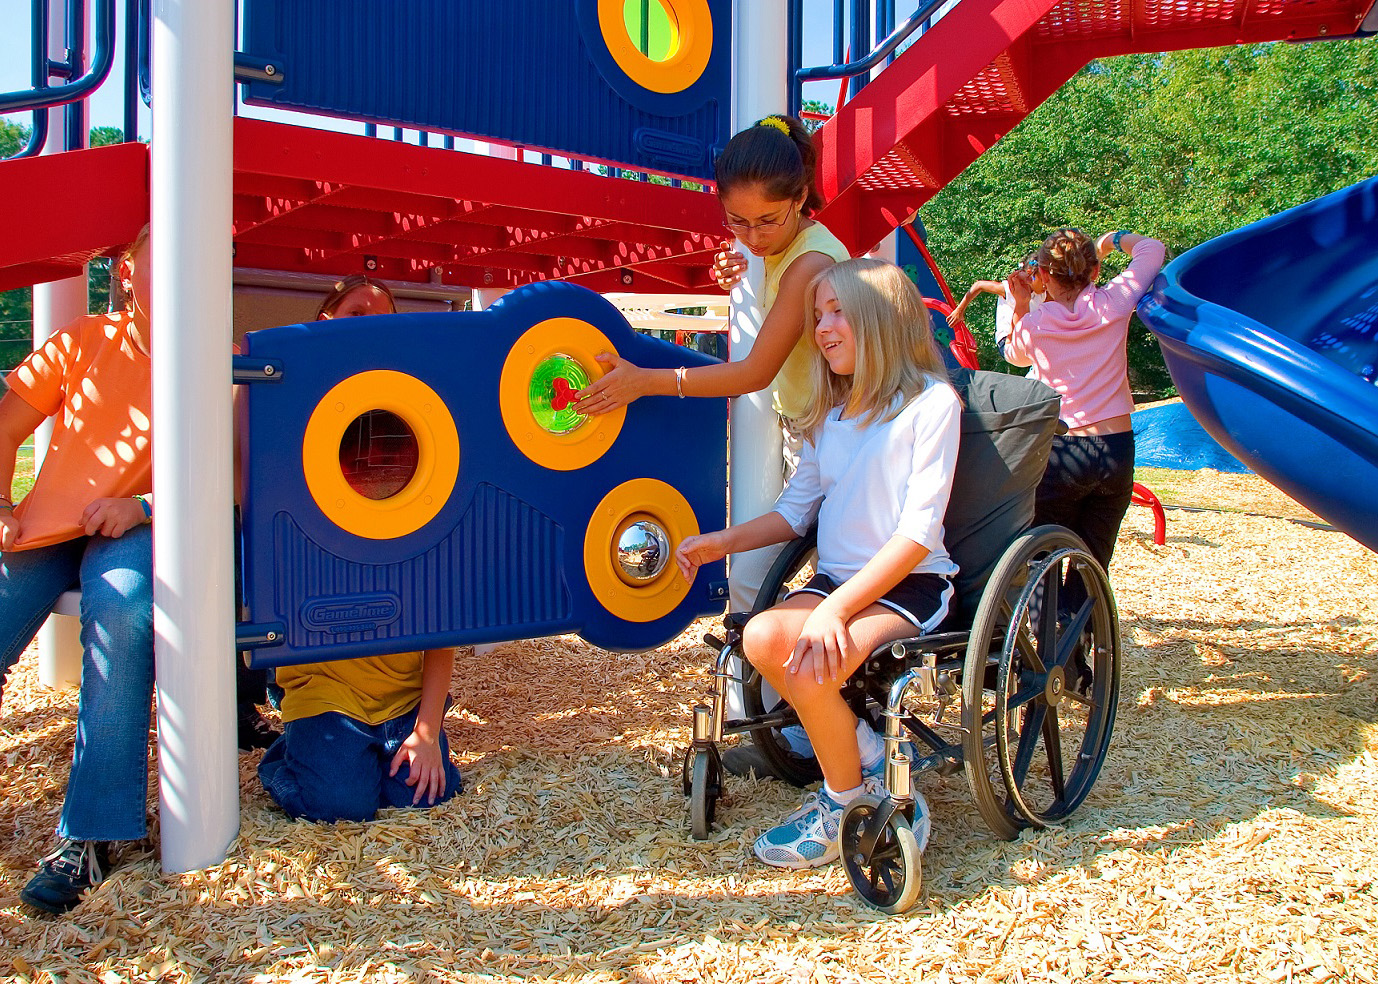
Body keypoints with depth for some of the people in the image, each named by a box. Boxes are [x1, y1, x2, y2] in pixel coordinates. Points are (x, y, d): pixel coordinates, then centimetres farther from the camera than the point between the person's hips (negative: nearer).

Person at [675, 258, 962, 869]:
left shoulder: (930, 402, -6)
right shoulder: (830, 415, 17)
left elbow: (918, 533, -14)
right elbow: (794, 511, 20)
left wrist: (836, 609, -22)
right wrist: (723, 541, 2)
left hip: (909, 585, -6)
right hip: (837, 576, 6)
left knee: (810, 667, -30)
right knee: (763, 639, -25)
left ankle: (845, 801, -1)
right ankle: (869, 759, -5)